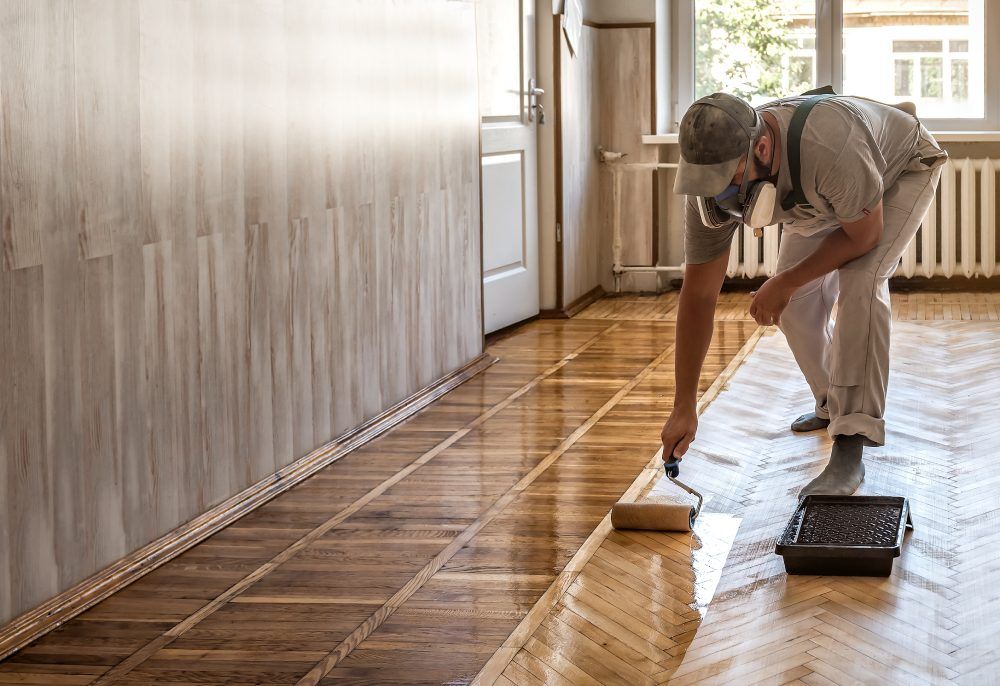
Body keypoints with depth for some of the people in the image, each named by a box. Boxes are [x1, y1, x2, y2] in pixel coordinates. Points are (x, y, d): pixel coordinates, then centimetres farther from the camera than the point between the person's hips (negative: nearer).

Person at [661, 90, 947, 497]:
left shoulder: (830, 148, -48)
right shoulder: (712, 183, -28)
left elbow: (864, 236, -28)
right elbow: (699, 294, -21)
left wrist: (786, 283, -22)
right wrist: (683, 408, -21)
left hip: (903, 170, -6)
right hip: (825, 200, 6)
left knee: (860, 282, -26)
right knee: (796, 304, -1)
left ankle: (850, 450, -25)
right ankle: (832, 407, 27)